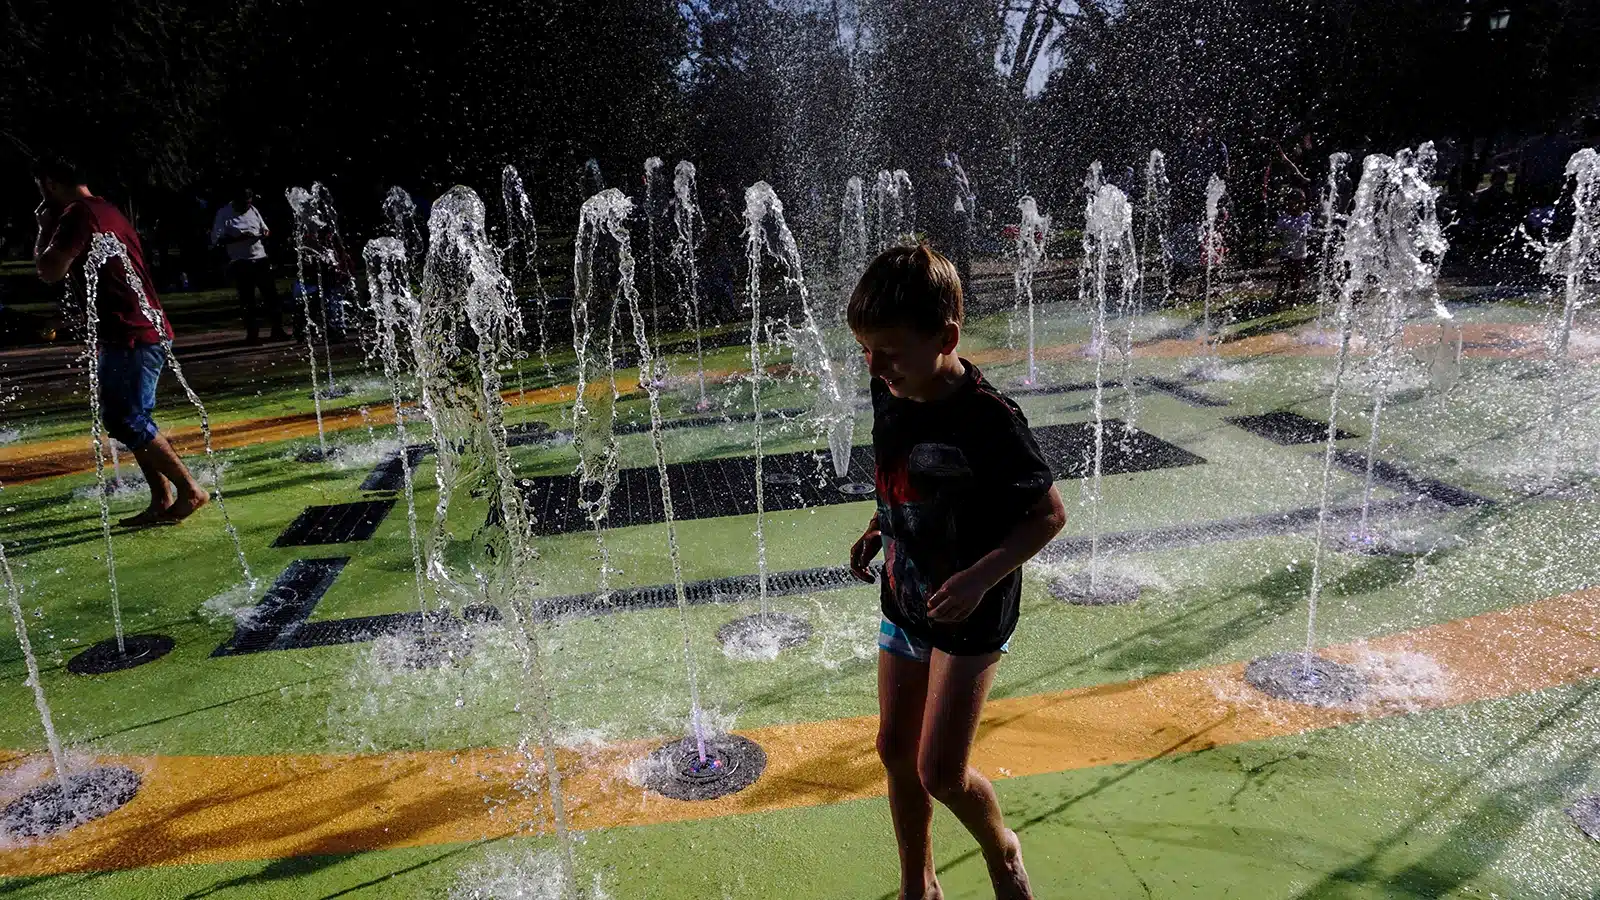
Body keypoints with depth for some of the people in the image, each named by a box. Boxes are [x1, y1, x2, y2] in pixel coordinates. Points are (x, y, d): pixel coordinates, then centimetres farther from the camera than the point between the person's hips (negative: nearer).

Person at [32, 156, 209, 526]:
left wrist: (45, 228, 0)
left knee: (128, 421, -7)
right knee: (123, 418, 14)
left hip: (130, 335, -10)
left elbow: (50, 271, -14)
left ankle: (189, 490, -4)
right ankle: (162, 501, 14)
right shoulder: (107, 210, 21)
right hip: (143, 330, 10)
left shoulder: (78, 213, -11)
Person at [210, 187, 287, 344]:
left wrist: (266, 233, -3)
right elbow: (216, 240, -10)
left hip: (261, 259, 4)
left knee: (271, 295, 4)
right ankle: (252, 334, 7)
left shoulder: (253, 210, 10)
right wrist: (238, 238, -23)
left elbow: (264, 229, 22)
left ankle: (277, 330, 12)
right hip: (241, 263, -4)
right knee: (247, 300, 0)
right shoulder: (224, 214, -5)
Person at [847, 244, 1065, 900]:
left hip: (969, 614, -7)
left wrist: (982, 576, -28)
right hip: (904, 601, 7)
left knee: (939, 773, -2)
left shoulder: (988, 420, -27)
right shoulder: (889, 393, -6)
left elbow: (1049, 513, -18)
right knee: (895, 750, 15)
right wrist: (879, 530, 0)